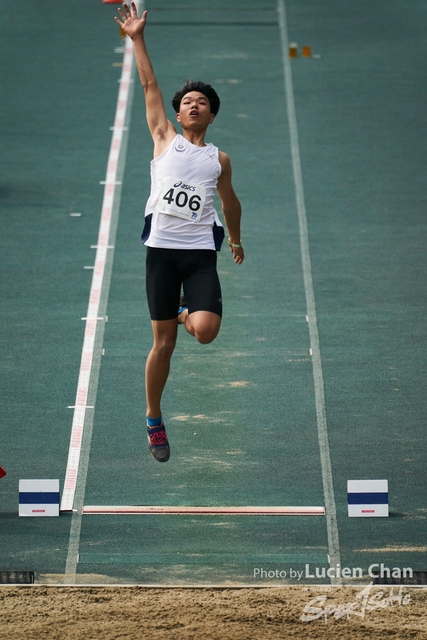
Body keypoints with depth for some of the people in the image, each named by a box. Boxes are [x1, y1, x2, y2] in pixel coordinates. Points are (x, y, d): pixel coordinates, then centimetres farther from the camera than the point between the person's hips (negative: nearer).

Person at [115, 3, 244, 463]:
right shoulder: (165, 139, 8)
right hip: (161, 250, -1)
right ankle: (154, 421, 15)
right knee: (163, 342, 0)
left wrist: (236, 241, 34)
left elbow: (230, 201, 28)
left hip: (201, 253, 1)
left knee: (205, 331, -19)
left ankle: (187, 312, 19)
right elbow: (149, 84, 5)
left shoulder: (219, 159, 12)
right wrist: (137, 39, 1)